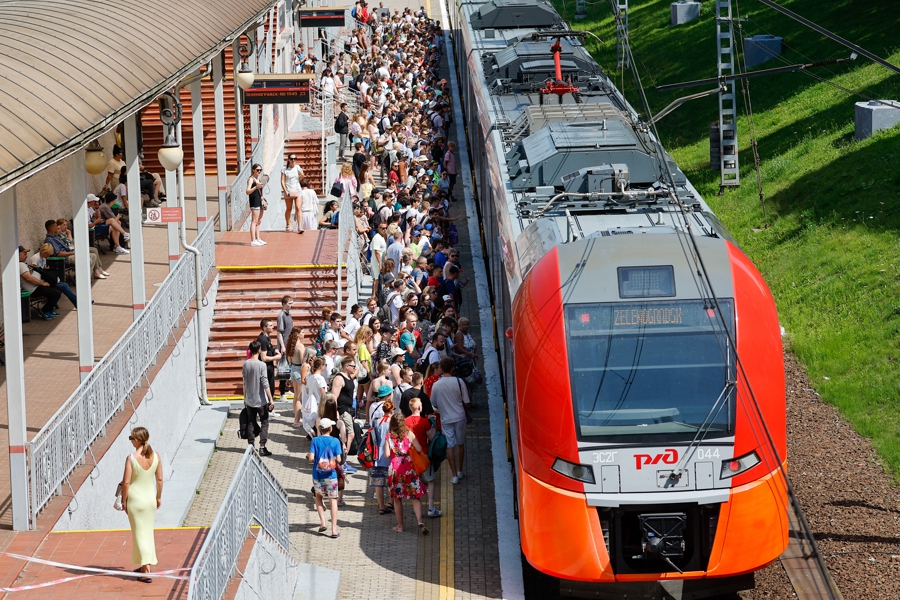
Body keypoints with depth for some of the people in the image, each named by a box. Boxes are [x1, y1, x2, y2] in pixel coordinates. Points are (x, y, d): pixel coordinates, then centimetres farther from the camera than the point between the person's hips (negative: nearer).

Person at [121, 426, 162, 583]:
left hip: (136, 499, -4)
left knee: (140, 534, 1)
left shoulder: (132, 458, -18)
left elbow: (126, 482, -15)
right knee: (148, 532, 18)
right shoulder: (155, 456, -5)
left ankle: (147, 572, -4)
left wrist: (123, 500, -3)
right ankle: (145, 565, 29)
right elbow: (159, 479, 3)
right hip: (151, 498, 4)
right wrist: (159, 497, 16)